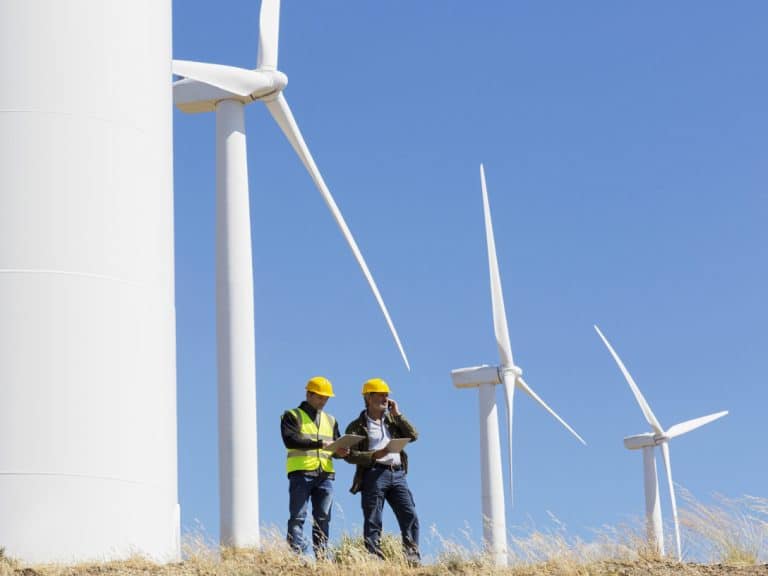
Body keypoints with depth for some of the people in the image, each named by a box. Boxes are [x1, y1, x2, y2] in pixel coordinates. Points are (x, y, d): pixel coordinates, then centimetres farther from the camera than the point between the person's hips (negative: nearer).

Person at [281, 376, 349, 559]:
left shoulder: (330, 420, 24)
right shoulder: (292, 416, 6)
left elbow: (335, 447, 23)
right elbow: (290, 440, -11)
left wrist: (339, 452, -3)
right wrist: (320, 443, -20)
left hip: (326, 475, 5)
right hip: (300, 473, -5)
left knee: (323, 518, 1)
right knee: (298, 517, -9)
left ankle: (321, 556, 2)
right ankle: (296, 556, -13)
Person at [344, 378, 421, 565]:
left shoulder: (393, 420, 22)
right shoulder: (357, 426, 8)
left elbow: (413, 435, 9)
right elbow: (349, 455, -2)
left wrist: (397, 414, 7)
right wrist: (374, 455, -16)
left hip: (397, 474, 4)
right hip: (374, 474, -4)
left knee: (410, 516, -8)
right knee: (373, 522, -5)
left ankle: (413, 559, -9)